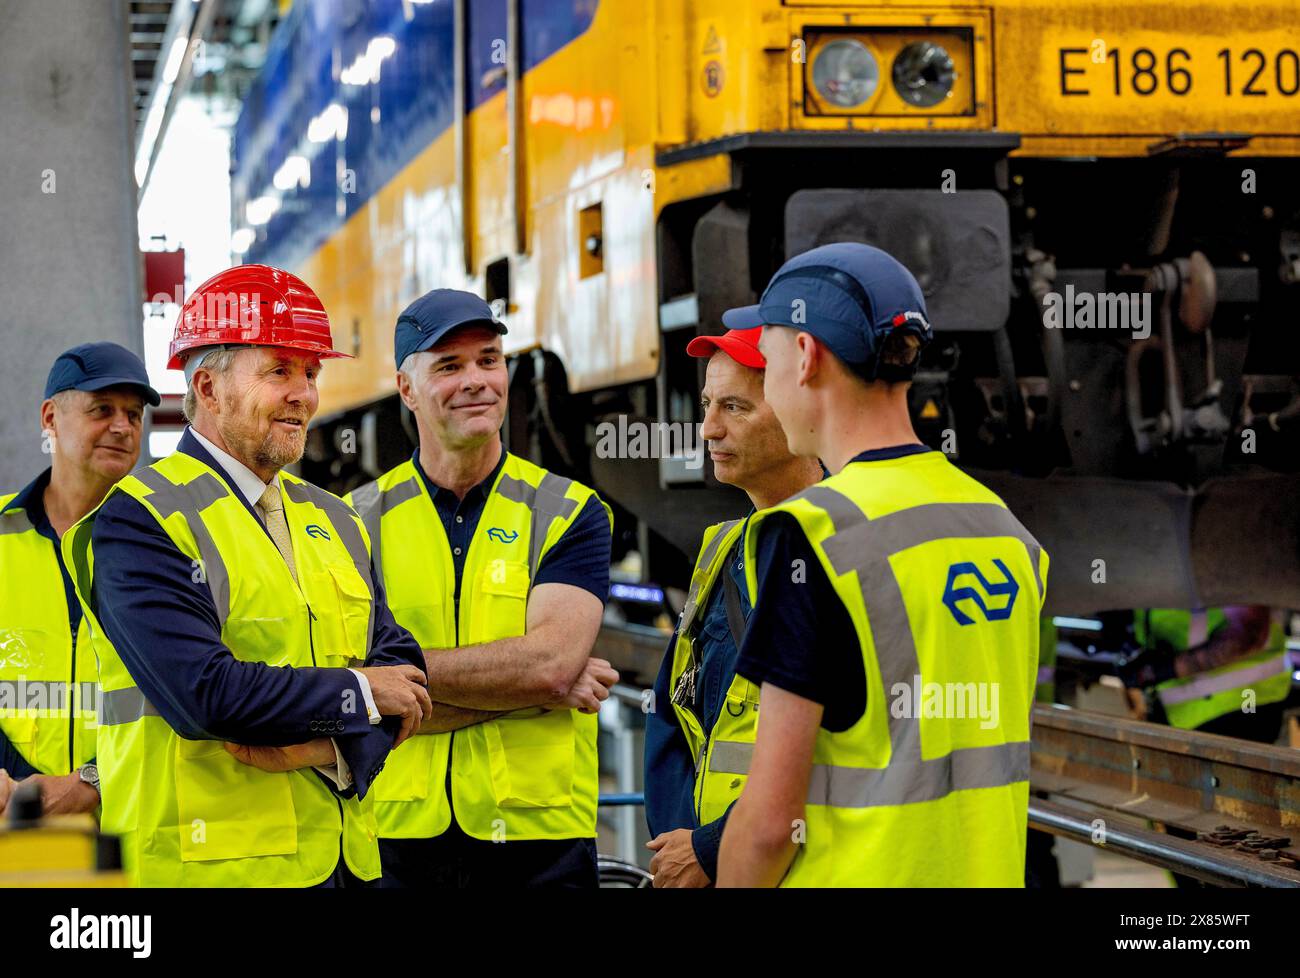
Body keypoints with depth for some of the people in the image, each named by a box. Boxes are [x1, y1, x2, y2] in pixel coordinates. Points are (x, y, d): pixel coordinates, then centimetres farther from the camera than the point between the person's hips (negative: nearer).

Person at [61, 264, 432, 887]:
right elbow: (204, 693, -20)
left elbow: (400, 661, 5)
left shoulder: (332, 521, 14)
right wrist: (358, 695, -9)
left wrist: (334, 747, -14)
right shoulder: (139, 519, -8)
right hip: (207, 861, -6)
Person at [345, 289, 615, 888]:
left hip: (540, 842, 0)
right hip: (398, 838, 0)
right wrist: (532, 690, -13)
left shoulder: (571, 512, 3)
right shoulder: (359, 522, 4)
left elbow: (550, 662, -13)